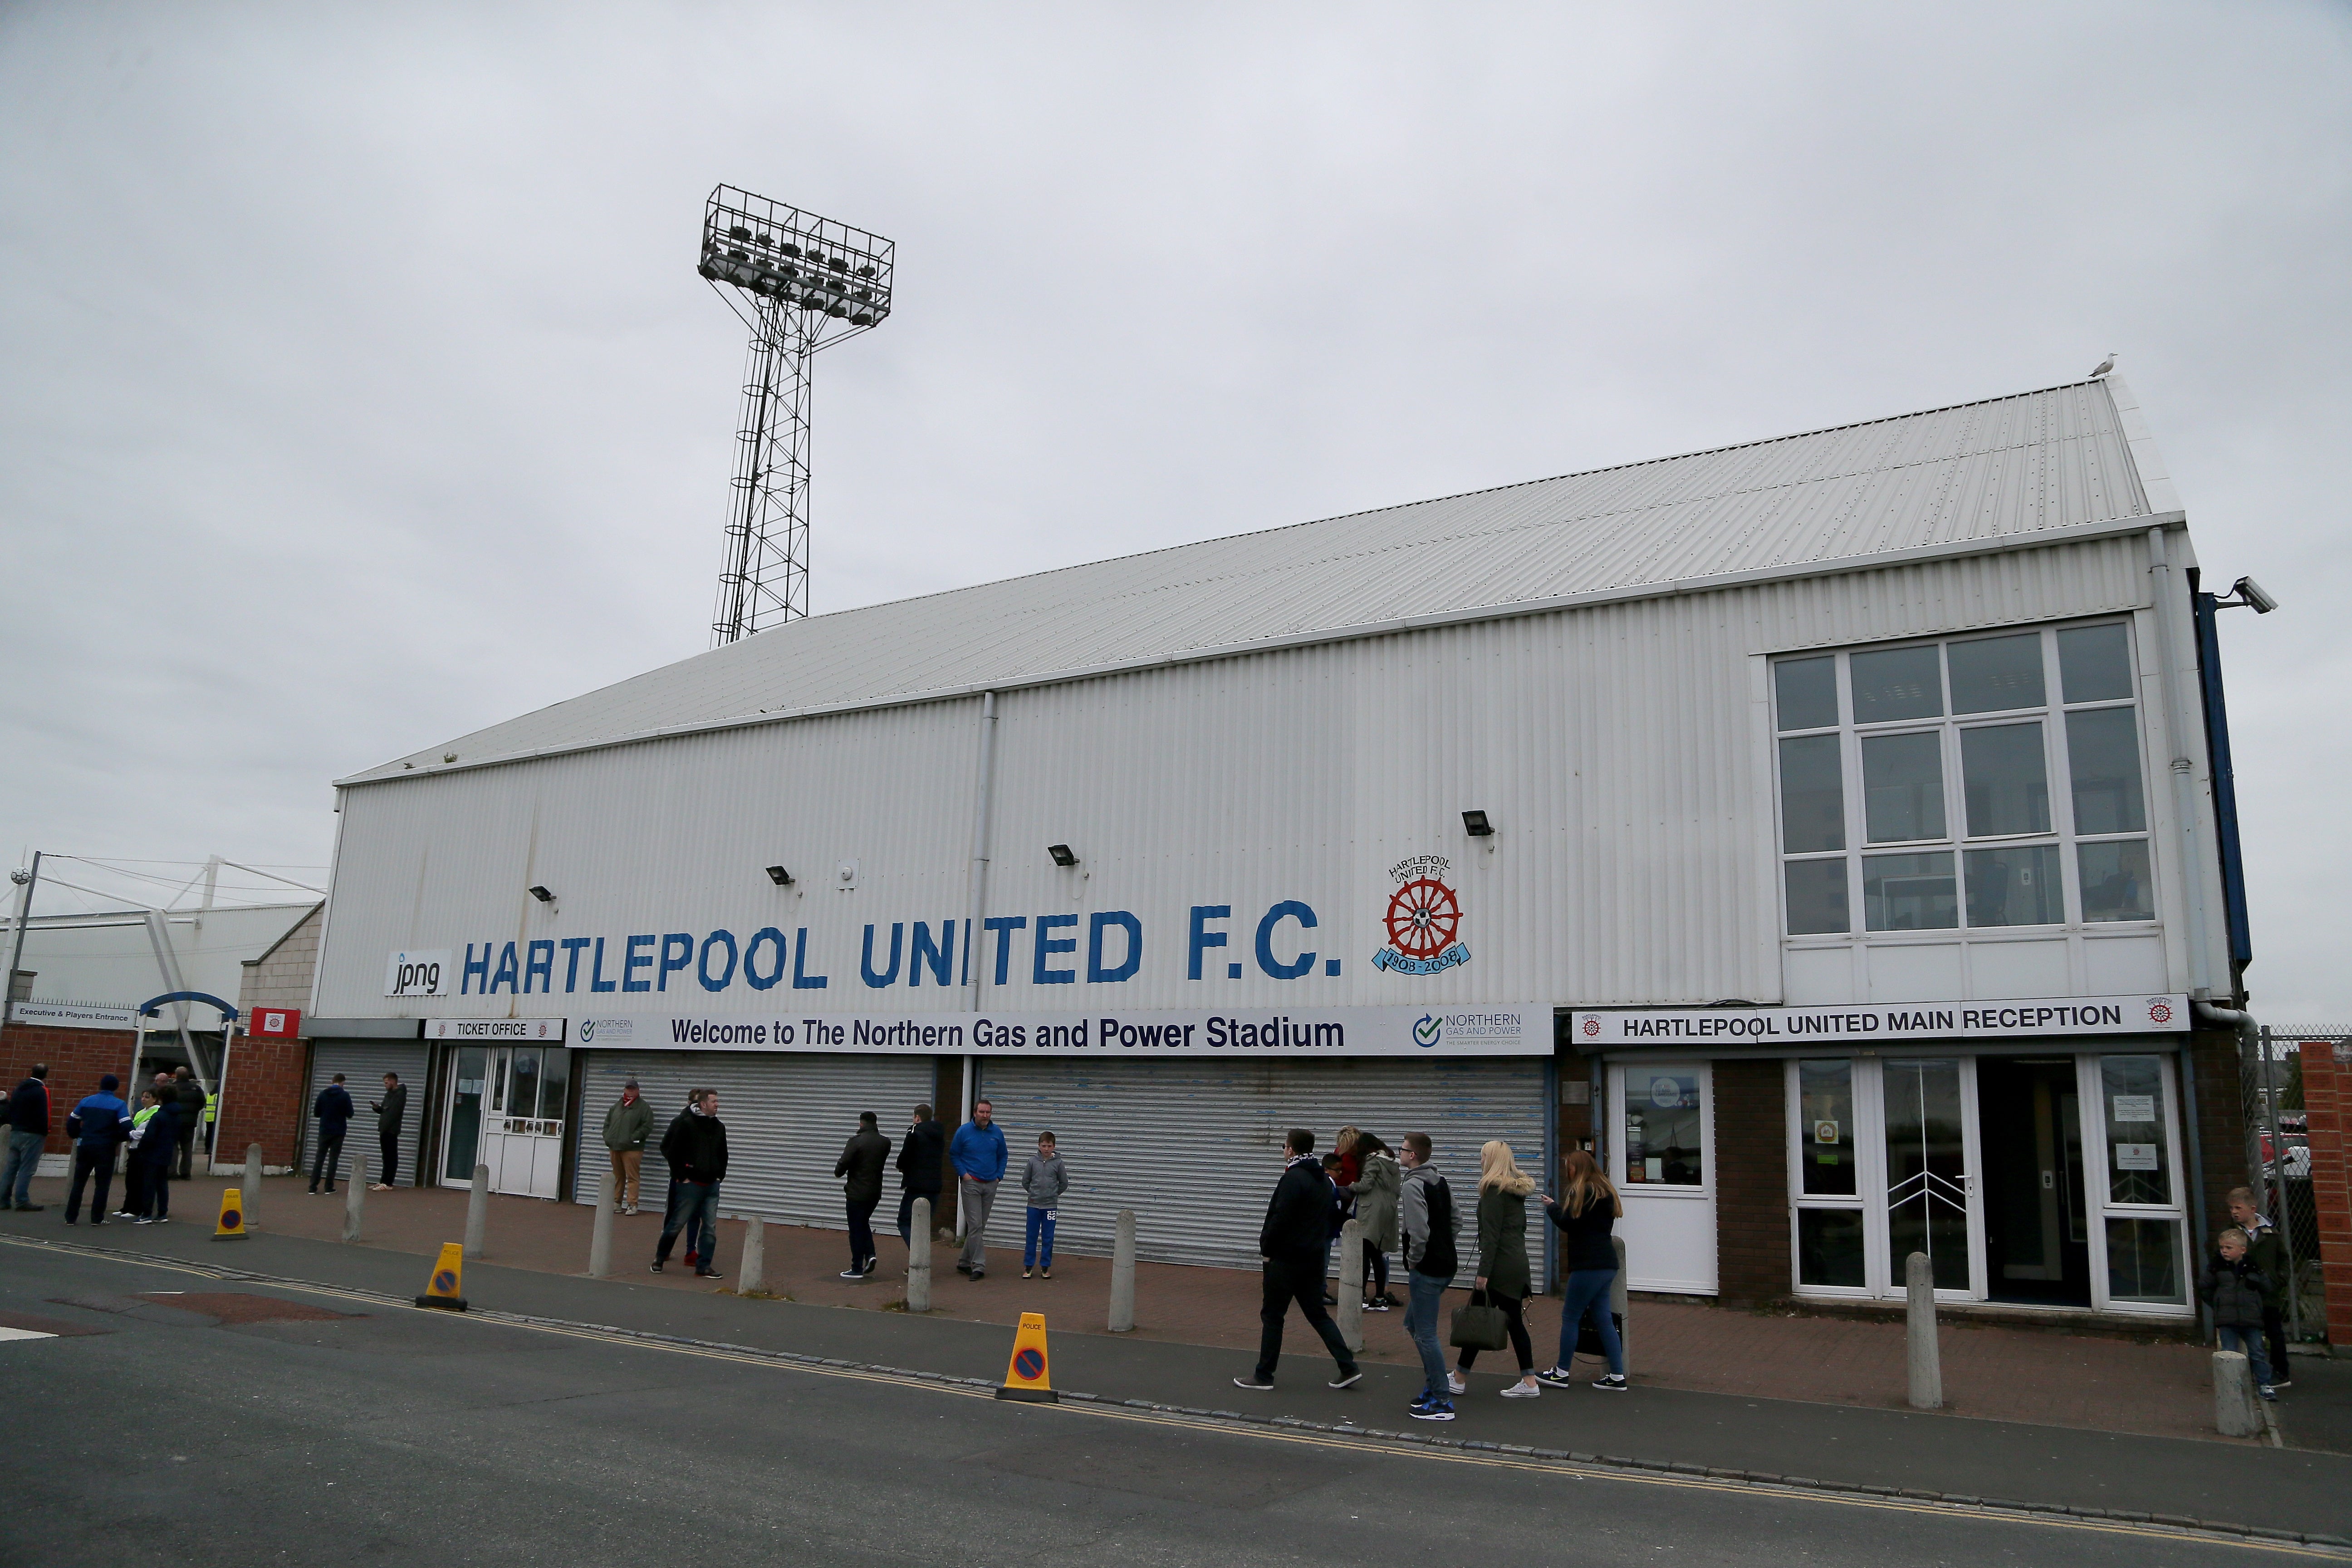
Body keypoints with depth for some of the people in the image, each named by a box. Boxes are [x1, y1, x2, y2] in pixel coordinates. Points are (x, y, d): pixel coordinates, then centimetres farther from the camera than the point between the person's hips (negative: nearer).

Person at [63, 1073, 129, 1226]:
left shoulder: (86, 1101, 5)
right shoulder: (119, 1105, -6)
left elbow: (72, 1122, 6)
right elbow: (126, 1128, -14)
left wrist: (77, 1137, 20)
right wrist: (117, 1139, 5)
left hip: (85, 1146, 4)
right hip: (105, 1149, -3)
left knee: (78, 1182, 12)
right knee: (103, 1184, 4)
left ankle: (71, 1217, 12)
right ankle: (97, 1218, 4)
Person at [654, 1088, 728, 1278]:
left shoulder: (719, 1127, 10)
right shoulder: (686, 1124, -9)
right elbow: (672, 1151, -8)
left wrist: (720, 1175, 12)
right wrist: (681, 1176, -9)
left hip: (712, 1186, 5)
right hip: (691, 1183, -5)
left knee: (710, 1227, 2)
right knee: (677, 1223, 2)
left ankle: (704, 1266, 8)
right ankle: (659, 1258, 20)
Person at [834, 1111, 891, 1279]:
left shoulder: (856, 1141, -15)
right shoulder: (885, 1142, 2)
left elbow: (843, 1164, -17)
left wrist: (838, 1172, 5)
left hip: (857, 1193, -6)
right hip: (875, 1192, 6)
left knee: (856, 1230, 3)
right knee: (864, 1223, 24)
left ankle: (857, 1269, 7)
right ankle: (870, 1254, 5)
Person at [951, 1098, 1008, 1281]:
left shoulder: (997, 1132, 5)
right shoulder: (964, 1131, -3)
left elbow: (1003, 1156, 16)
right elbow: (953, 1155, 5)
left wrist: (999, 1176, 4)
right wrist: (963, 1174, -6)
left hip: (990, 1185, 4)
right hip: (971, 1184, -4)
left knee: (980, 1226, 9)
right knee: (975, 1225, -10)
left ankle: (964, 1262, 21)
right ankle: (978, 1266, -8)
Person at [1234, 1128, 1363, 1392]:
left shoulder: (1293, 1179, -17)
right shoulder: (1323, 1180, 11)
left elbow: (1280, 1219, -20)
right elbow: (1330, 1218, 18)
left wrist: (1266, 1249, -9)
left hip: (1287, 1259, -8)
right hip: (1315, 1258, 8)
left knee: (1272, 1315, 2)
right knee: (1317, 1313, 14)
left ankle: (1263, 1376, 8)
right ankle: (1348, 1368, 8)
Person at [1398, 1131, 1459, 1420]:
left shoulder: (1413, 1185, -17)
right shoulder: (1441, 1182, 12)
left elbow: (1419, 1231, -24)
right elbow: (1455, 1221, 16)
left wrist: (1413, 1262, -10)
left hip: (1426, 1270, -10)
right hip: (1446, 1264, 10)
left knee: (1425, 1334, -2)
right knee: (1413, 1324, 21)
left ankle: (1442, 1402, 1)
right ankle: (1433, 1386, 24)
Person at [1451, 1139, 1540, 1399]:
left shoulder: (1494, 1188, -13)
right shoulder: (1518, 1188, 14)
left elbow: (1491, 1234, -17)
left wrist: (1484, 1271, -17)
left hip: (1501, 1264, -9)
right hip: (1519, 1262, 9)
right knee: (1514, 1320, 11)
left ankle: (1458, 1379, 7)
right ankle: (1529, 1382, 11)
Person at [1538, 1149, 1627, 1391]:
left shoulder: (1581, 1192, -12)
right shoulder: (1605, 1191, 16)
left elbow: (1568, 1224, -16)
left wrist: (1552, 1207, 2)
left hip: (1589, 1265, -9)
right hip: (1606, 1264, 9)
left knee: (1570, 1317, 0)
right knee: (1603, 1318, 11)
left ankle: (1562, 1373, 8)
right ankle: (1617, 1377, 10)